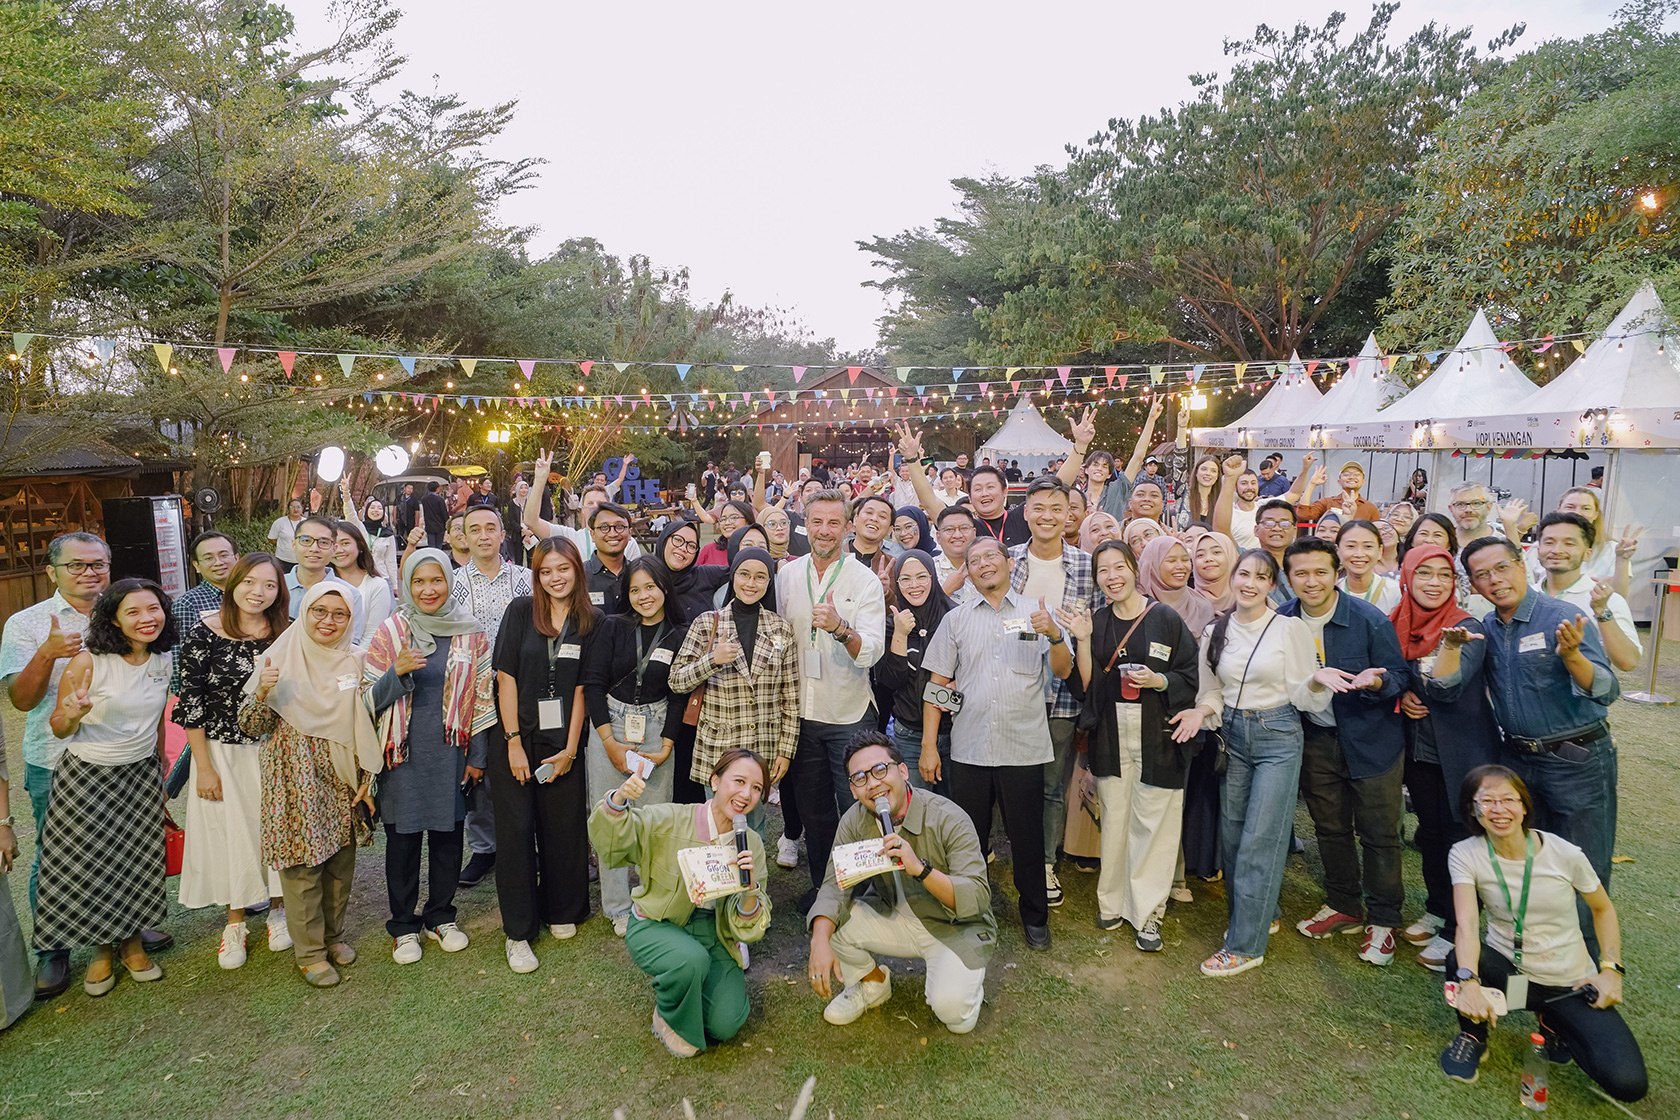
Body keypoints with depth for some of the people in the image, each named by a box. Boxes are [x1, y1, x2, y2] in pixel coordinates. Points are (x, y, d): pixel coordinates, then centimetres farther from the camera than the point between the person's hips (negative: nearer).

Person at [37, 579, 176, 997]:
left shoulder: (164, 660, -2)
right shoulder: (89, 662, -18)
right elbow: (59, 729, -11)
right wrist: (72, 715, -32)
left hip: (141, 775, 4)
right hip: (87, 777, -3)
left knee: (138, 863, 11)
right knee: (89, 867, 7)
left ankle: (132, 942, 32)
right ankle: (102, 950, 29)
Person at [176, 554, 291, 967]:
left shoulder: (288, 634, -5)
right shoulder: (203, 632, -11)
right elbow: (190, 704, -8)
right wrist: (204, 767, -8)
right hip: (224, 752, -1)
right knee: (230, 830, 10)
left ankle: (278, 909, 32)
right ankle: (235, 921, 30)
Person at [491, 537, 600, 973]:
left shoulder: (591, 622, 0)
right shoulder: (521, 611, -4)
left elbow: (582, 687, 0)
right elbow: (506, 678, -5)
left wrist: (570, 748, -4)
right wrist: (514, 743, -9)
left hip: (562, 741, 1)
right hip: (515, 738, -1)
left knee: (564, 827, 8)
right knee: (516, 829, 1)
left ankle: (561, 912, 29)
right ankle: (517, 933, 13)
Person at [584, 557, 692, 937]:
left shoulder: (681, 635, 1)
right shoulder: (613, 627, 1)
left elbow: (680, 694, 2)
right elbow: (593, 682, -2)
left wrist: (666, 746, -5)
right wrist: (610, 743, -7)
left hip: (656, 733, 0)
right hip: (608, 728, 0)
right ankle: (618, 907, 16)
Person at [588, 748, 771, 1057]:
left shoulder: (751, 844, -5)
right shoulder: (671, 821, -15)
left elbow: (746, 926, -7)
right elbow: (613, 842, -28)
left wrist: (750, 890, -29)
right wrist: (618, 802, -48)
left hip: (712, 934, 3)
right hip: (657, 926, -3)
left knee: (725, 1025, -14)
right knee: (691, 959, -35)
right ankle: (668, 1016, 0)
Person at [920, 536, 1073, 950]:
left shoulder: (1036, 614, 5)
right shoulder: (956, 619, 7)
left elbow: (1063, 672, -2)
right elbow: (937, 682, 6)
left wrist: (1055, 636, -23)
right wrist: (929, 745, 2)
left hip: (1025, 747, -1)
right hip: (968, 749, 1)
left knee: (1027, 836, 8)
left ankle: (1035, 916, 28)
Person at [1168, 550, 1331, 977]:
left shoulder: (1291, 628, -7)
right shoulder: (1216, 631, 5)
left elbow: (1303, 697, -5)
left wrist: (1319, 680, -26)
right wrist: (1203, 710, -9)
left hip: (1278, 736, -5)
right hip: (1232, 734, 5)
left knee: (1259, 840, -4)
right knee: (1232, 834, 11)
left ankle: (1245, 945, 5)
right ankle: (1260, 915, 33)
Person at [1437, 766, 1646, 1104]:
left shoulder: (1565, 855, -13)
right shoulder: (1465, 855, -15)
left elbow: (1603, 909, 5)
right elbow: (1467, 924, -27)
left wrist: (1611, 969, -7)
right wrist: (1469, 982, -43)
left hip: (1570, 983, 1)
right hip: (1507, 970, -1)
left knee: (1627, 1084, -19)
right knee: (1459, 961, -36)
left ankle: (1553, 1022, 15)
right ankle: (1474, 1037, -2)